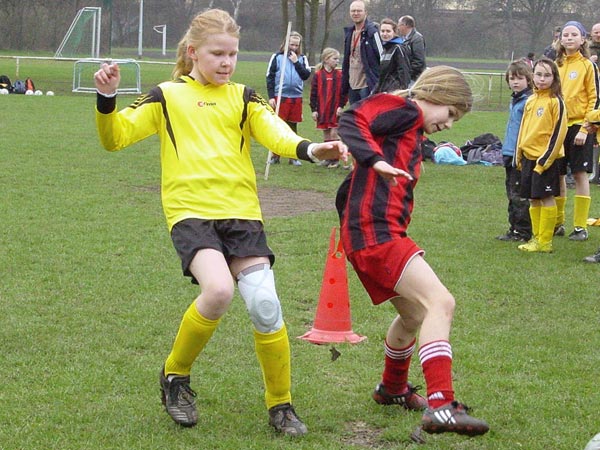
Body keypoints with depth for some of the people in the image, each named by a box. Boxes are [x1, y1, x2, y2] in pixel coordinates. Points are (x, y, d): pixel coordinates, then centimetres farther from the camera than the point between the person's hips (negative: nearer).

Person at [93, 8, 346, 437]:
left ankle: (281, 405, 11)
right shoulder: (167, 97, 11)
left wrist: (309, 149, -25)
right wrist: (107, 99, -12)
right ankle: (176, 376, 0)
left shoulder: (243, 98, 14)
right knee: (218, 289, -27)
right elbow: (115, 137, 7)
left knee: (265, 304, -11)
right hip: (189, 210, -2)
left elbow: (273, 130, -4)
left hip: (241, 211, 2)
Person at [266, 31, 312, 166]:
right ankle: (275, 156, 7)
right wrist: (271, 97, -5)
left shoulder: (302, 59, 9)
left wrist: (296, 62, -11)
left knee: (293, 126, 9)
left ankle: (293, 156, 15)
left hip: (296, 97, 3)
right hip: (280, 97, -2)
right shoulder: (277, 57, 2)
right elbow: (269, 77, 1)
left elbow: (306, 75, -3)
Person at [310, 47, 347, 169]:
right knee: (326, 134, 10)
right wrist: (314, 109, -3)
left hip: (335, 110, -1)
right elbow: (313, 94, 0)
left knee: (334, 133, -3)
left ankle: (335, 159, 3)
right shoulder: (318, 75, -2)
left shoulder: (339, 75, 0)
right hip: (322, 111, 1)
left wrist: (341, 106, -7)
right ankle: (328, 158, 19)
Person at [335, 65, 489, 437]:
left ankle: (393, 388, 48)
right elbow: (352, 120, -21)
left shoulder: (412, 134, 25)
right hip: (375, 232, -11)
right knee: (440, 302, -20)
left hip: (384, 233, 11)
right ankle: (441, 406, -28)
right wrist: (376, 160, -33)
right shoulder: (405, 110, -2)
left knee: (415, 314, 26)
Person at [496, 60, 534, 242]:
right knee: (512, 194, 14)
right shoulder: (514, 100, 14)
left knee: (519, 195, -4)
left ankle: (522, 231, 3)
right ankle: (514, 229, 21)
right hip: (510, 154, 9)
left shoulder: (529, 101, -15)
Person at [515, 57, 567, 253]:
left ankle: (545, 242, 1)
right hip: (528, 156, 7)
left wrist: (544, 160, -15)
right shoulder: (530, 101, 12)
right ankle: (536, 238, 19)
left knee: (546, 198, -3)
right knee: (533, 199, 11)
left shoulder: (556, 102, -9)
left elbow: (558, 132, -12)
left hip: (545, 158, -7)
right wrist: (519, 155, 15)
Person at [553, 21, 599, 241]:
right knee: (557, 174, 7)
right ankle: (557, 223, 18)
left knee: (580, 174, -2)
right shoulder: (555, 65, 11)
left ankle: (580, 227, 1)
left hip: (579, 126, -5)